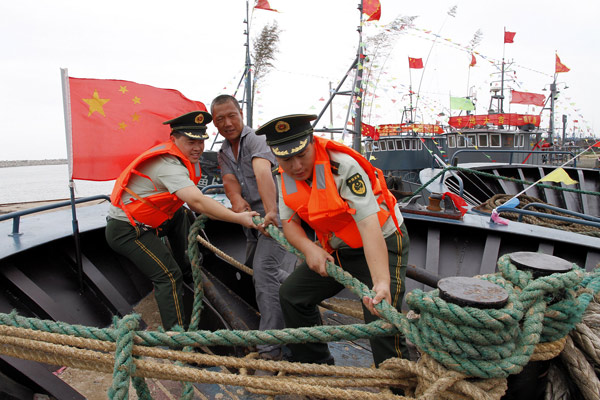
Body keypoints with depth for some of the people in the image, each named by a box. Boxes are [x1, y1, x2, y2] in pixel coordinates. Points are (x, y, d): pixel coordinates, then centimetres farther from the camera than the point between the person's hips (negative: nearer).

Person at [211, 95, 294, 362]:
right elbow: (229, 180, -7)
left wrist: (271, 212, -50)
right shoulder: (224, 152, 11)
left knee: (264, 271, -20)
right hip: (252, 217, 9)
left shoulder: (255, 139, -14)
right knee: (253, 266, 21)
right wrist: (236, 199, -31)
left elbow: (262, 172, -33)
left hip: (276, 212, -9)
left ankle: (270, 349, -16)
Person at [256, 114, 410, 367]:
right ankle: (316, 366, 25)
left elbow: (369, 225, -36)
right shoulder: (284, 176, -6)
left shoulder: (343, 166, -28)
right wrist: (309, 248, -24)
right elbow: (290, 222, -1)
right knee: (292, 294, 8)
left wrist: (381, 282, -47)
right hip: (337, 250, 7)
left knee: (380, 318, -23)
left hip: (381, 244, -7)